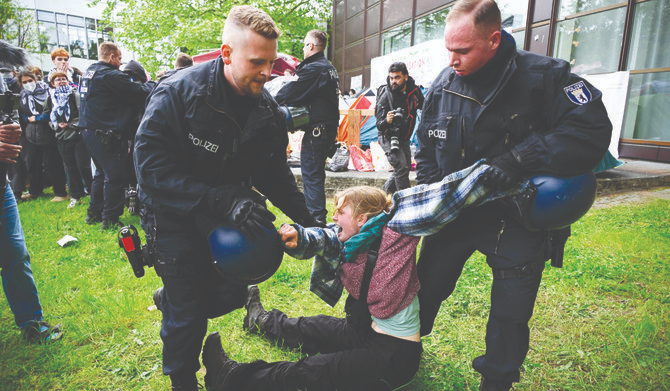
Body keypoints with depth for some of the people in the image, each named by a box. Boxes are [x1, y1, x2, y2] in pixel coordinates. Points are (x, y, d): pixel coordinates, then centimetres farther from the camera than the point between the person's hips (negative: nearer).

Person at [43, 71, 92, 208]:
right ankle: (76, 196, 17)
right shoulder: (51, 98, 11)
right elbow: (48, 117, 14)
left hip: (79, 135, -4)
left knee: (83, 166, -7)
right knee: (71, 168, 9)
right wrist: (57, 125, -4)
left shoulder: (76, 95, -3)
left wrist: (70, 124, -13)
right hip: (62, 137, 5)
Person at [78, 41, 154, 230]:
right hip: (106, 134, -10)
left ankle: (94, 213, 28)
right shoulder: (111, 76, -16)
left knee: (102, 172, 20)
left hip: (89, 130, 10)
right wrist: (148, 83, 3)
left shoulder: (89, 72, 14)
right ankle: (110, 218, 5)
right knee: (115, 175, -1)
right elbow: (141, 94, -17)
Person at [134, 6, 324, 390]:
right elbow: (153, 170, -27)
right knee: (188, 315, 3)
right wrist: (224, 202, -37)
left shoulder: (268, 109, -8)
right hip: (175, 217, -4)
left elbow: (276, 175, 1)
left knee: (232, 294, 9)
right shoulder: (177, 94, -23)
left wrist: (309, 222, -7)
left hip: (228, 214, 5)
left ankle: (171, 298, 41)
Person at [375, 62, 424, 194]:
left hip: (404, 138, 7)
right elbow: (379, 125, -23)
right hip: (389, 137, -7)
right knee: (401, 167, -19)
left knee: (406, 168, 15)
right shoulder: (385, 95, -19)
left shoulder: (414, 90, -4)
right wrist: (386, 121, -45)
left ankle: (386, 191, 33)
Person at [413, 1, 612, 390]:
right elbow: (426, 148, 7)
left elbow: (592, 131, -18)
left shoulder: (543, 76, -14)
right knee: (426, 286, 15)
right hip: (453, 212, 3)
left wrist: (520, 159, -29)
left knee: (511, 315, 10)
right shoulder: (442, 85, -3)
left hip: (515, 220, -2)